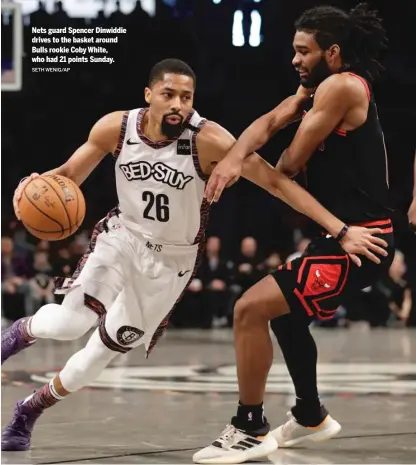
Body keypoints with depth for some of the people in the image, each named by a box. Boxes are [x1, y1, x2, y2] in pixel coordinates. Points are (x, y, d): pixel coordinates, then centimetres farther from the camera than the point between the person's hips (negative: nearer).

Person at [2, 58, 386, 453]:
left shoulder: (207, 139, -27)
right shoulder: (116, 127, -16)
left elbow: (277, 182, -28)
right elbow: (69, 176, -3)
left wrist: (340, 231, -35)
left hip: (171, 261, -1)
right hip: (122, 236, 1)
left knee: (102, 353, 6)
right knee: (71, 322, -22)